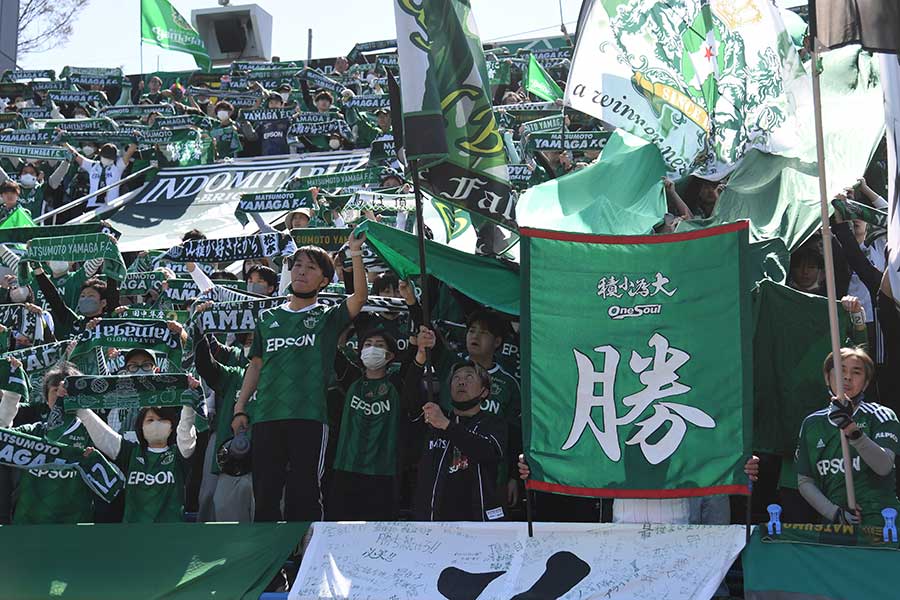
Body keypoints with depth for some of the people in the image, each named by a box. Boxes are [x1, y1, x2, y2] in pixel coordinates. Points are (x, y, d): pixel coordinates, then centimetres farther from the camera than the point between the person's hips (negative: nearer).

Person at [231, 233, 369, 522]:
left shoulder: (328, 318, 9)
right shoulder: (268, 319, 19)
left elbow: (360, 295, -9)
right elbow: (256, 366, 19)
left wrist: (355, 253, -17)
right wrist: (240, 408, 12)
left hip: (309, 416, -3)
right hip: (266, 416, 3)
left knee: (304, 493, -4)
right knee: (265, 493, 3)